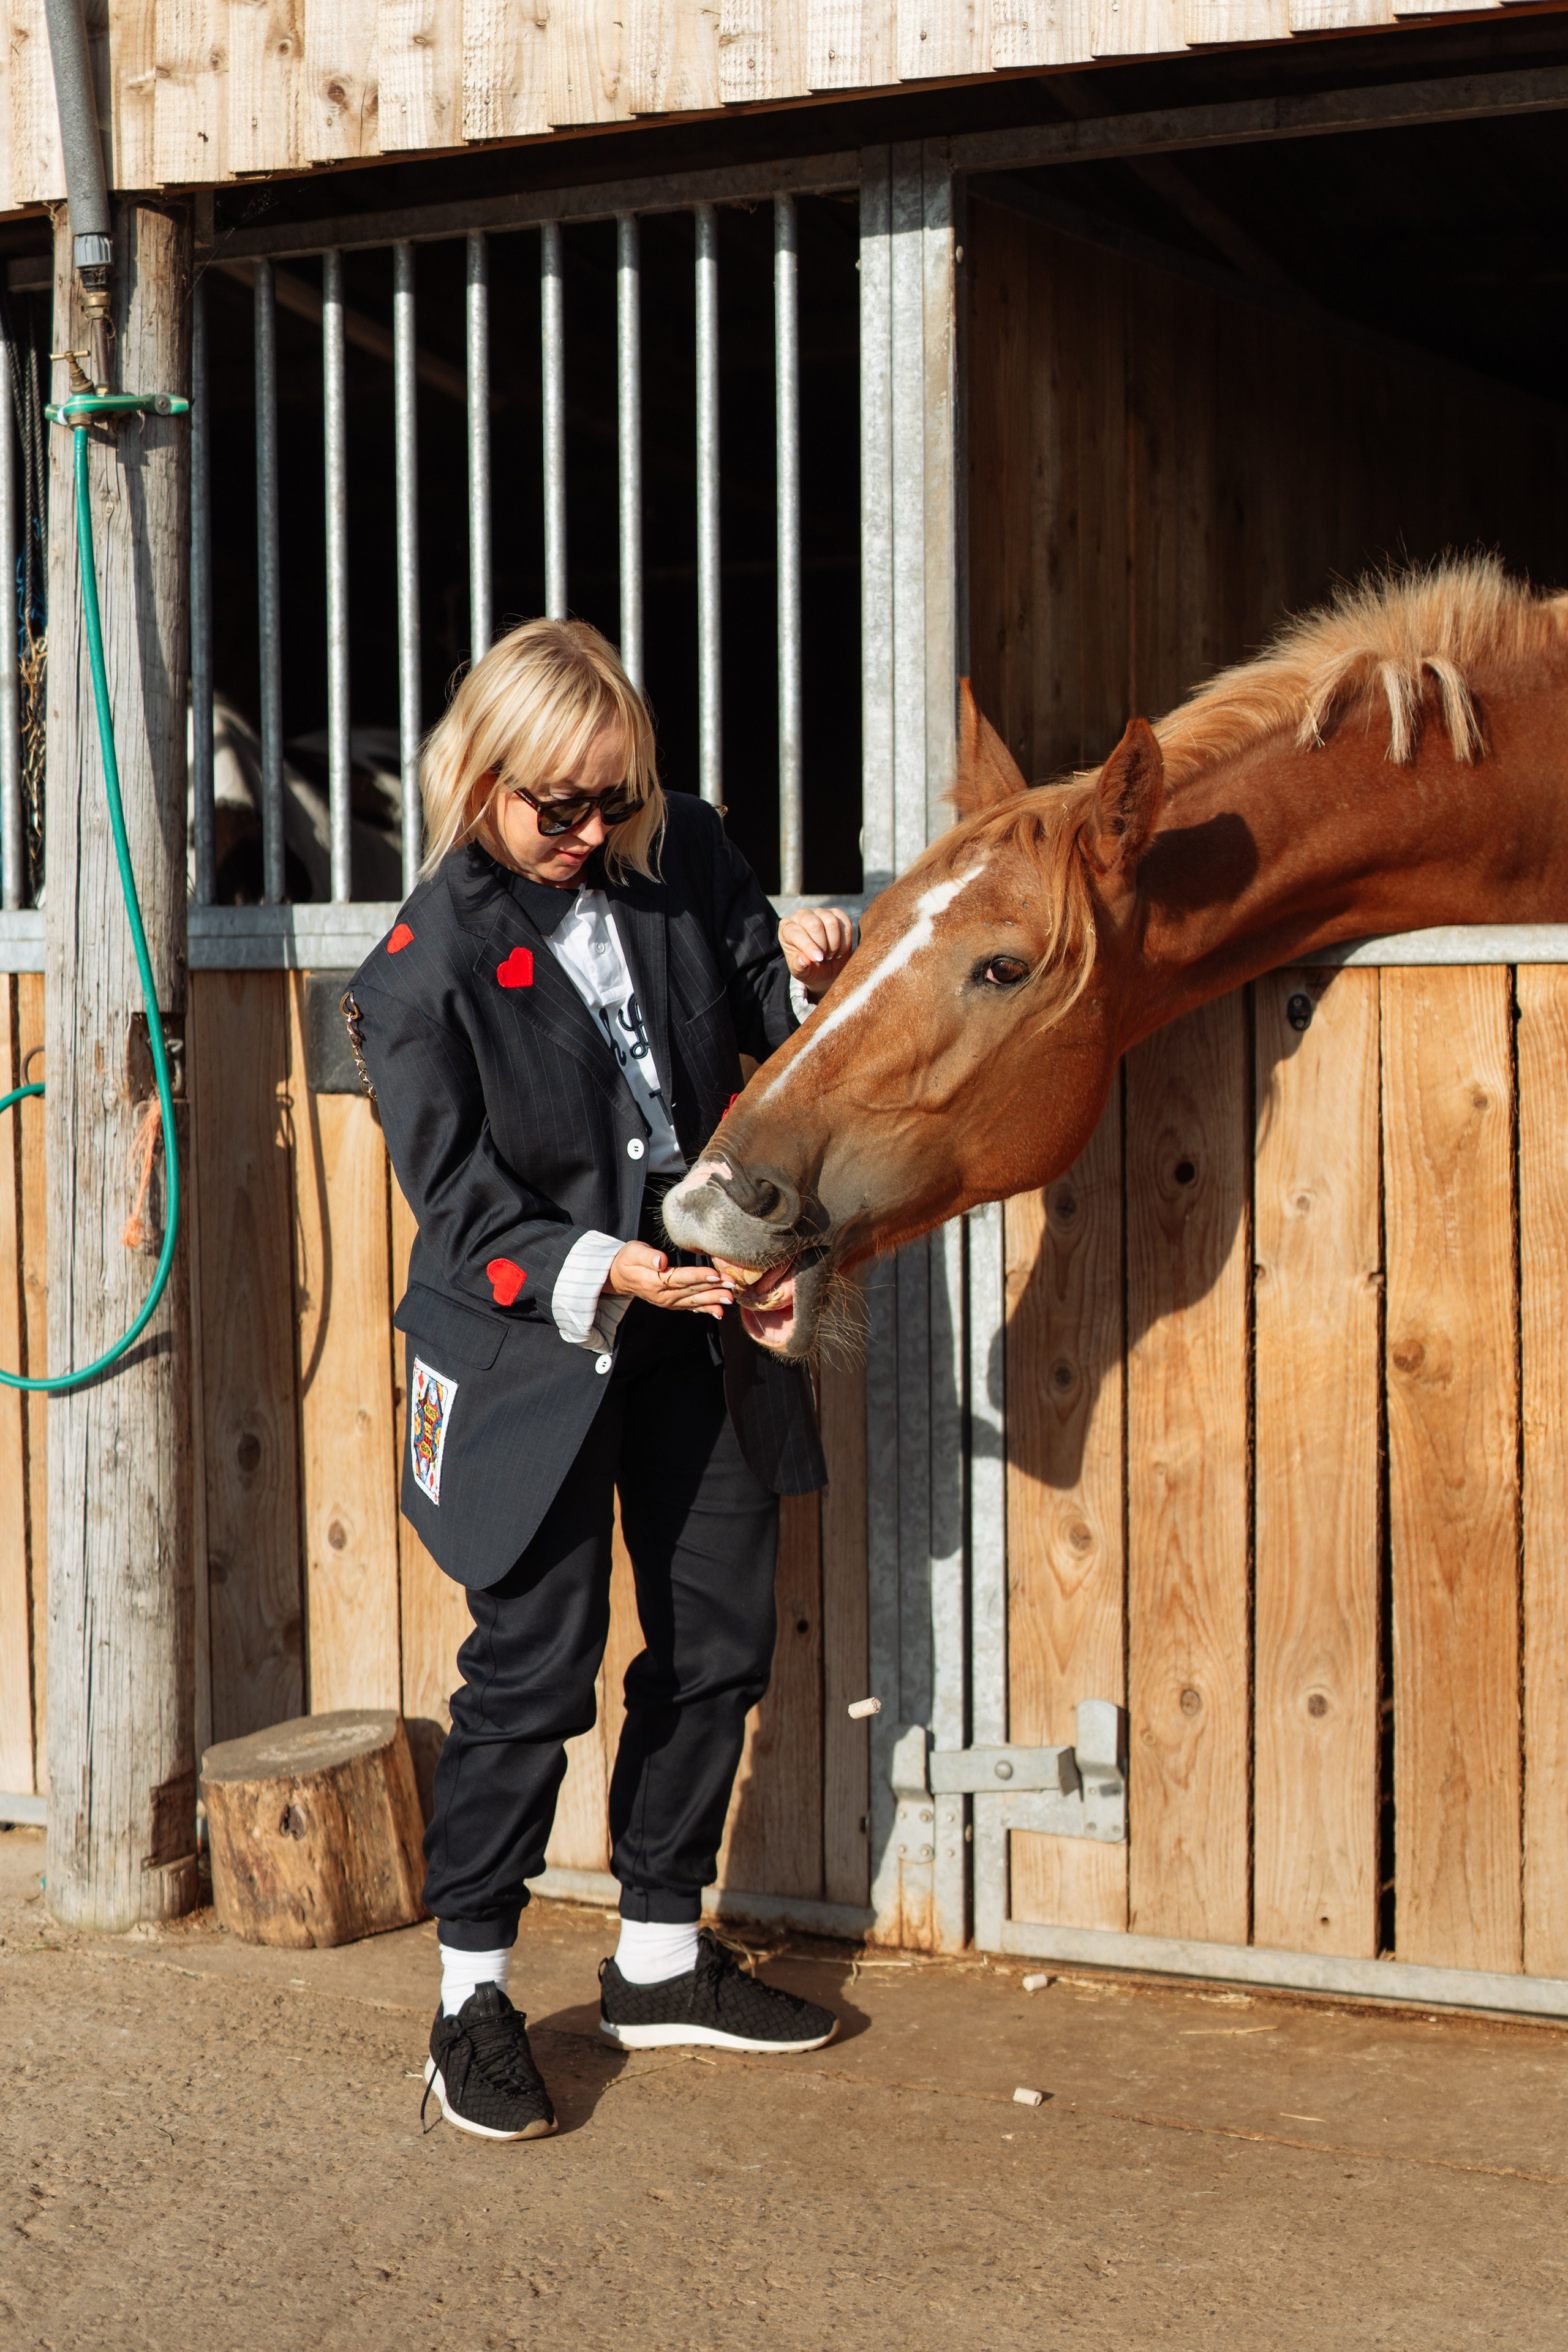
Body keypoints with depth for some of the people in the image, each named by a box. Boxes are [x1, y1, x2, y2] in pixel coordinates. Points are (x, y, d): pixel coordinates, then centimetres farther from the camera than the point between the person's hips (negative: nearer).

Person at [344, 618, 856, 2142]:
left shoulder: (684, 859, -2)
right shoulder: (427, 966, -14)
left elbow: (770, 1034, 10)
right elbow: (462, 1205, -12)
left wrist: (811, 977, -12)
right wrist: (606, 1271, -26)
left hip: (702, 1318, 6)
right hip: (534, 1348, -5)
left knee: (721, 1640, 12)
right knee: (533, 1668, -1)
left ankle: (660, 1959, 29)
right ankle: (473, 1996, 15)